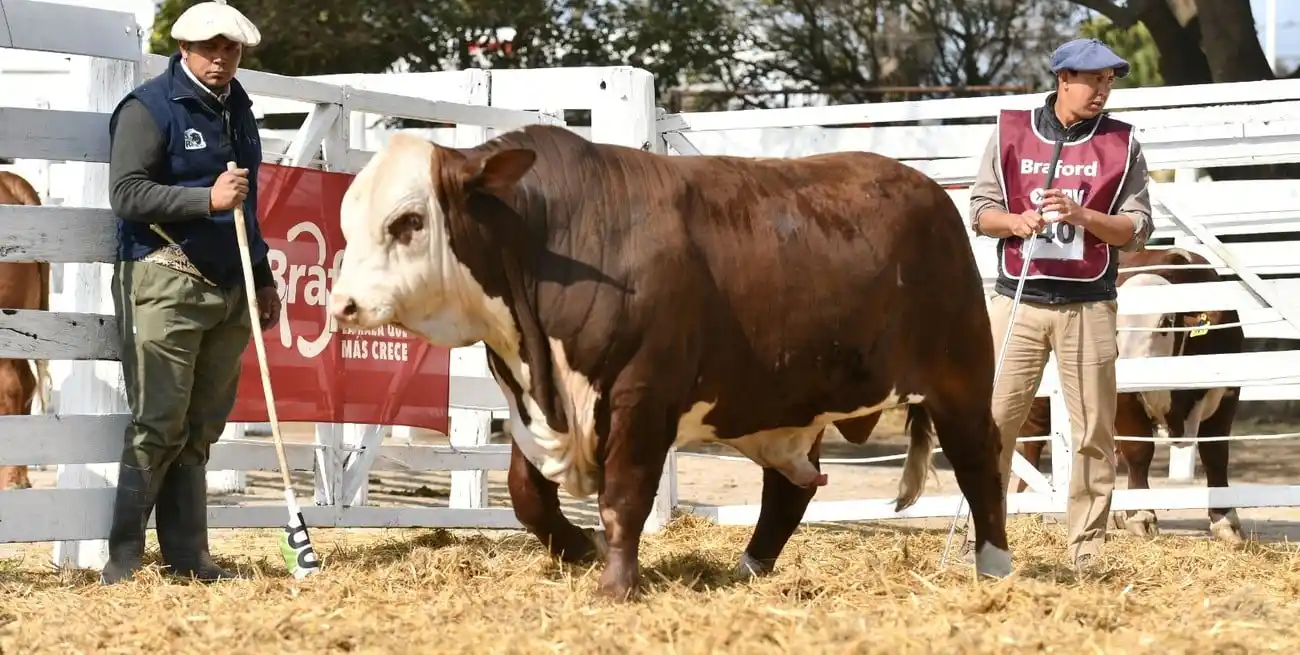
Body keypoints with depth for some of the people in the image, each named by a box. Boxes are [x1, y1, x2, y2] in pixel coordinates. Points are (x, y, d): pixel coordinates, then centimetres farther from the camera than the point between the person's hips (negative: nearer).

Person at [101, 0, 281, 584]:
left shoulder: (236, 109, 18)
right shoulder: (149, 108, -5)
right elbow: (127, 193, -15)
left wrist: (264, 279, 26)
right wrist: (207, 199, -23)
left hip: (230, 291, 7)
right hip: (166, 286, -7)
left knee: (200, 430, 8)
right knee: (159, 426, -9)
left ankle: (188, 558, 11)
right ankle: (123, 561, -6)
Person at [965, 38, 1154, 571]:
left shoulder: (1121, 144, 4)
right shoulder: (1011, 132, 5)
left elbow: (1137, 229, 2)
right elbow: (981, 211, 6)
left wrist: (1082, 215, -15)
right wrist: (1017, 221, -15)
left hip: (1088, 306, 0)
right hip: (1018, 301, 0)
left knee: (1094, 431, 1)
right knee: (993, 421, -2)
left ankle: (1088, 548, 8)